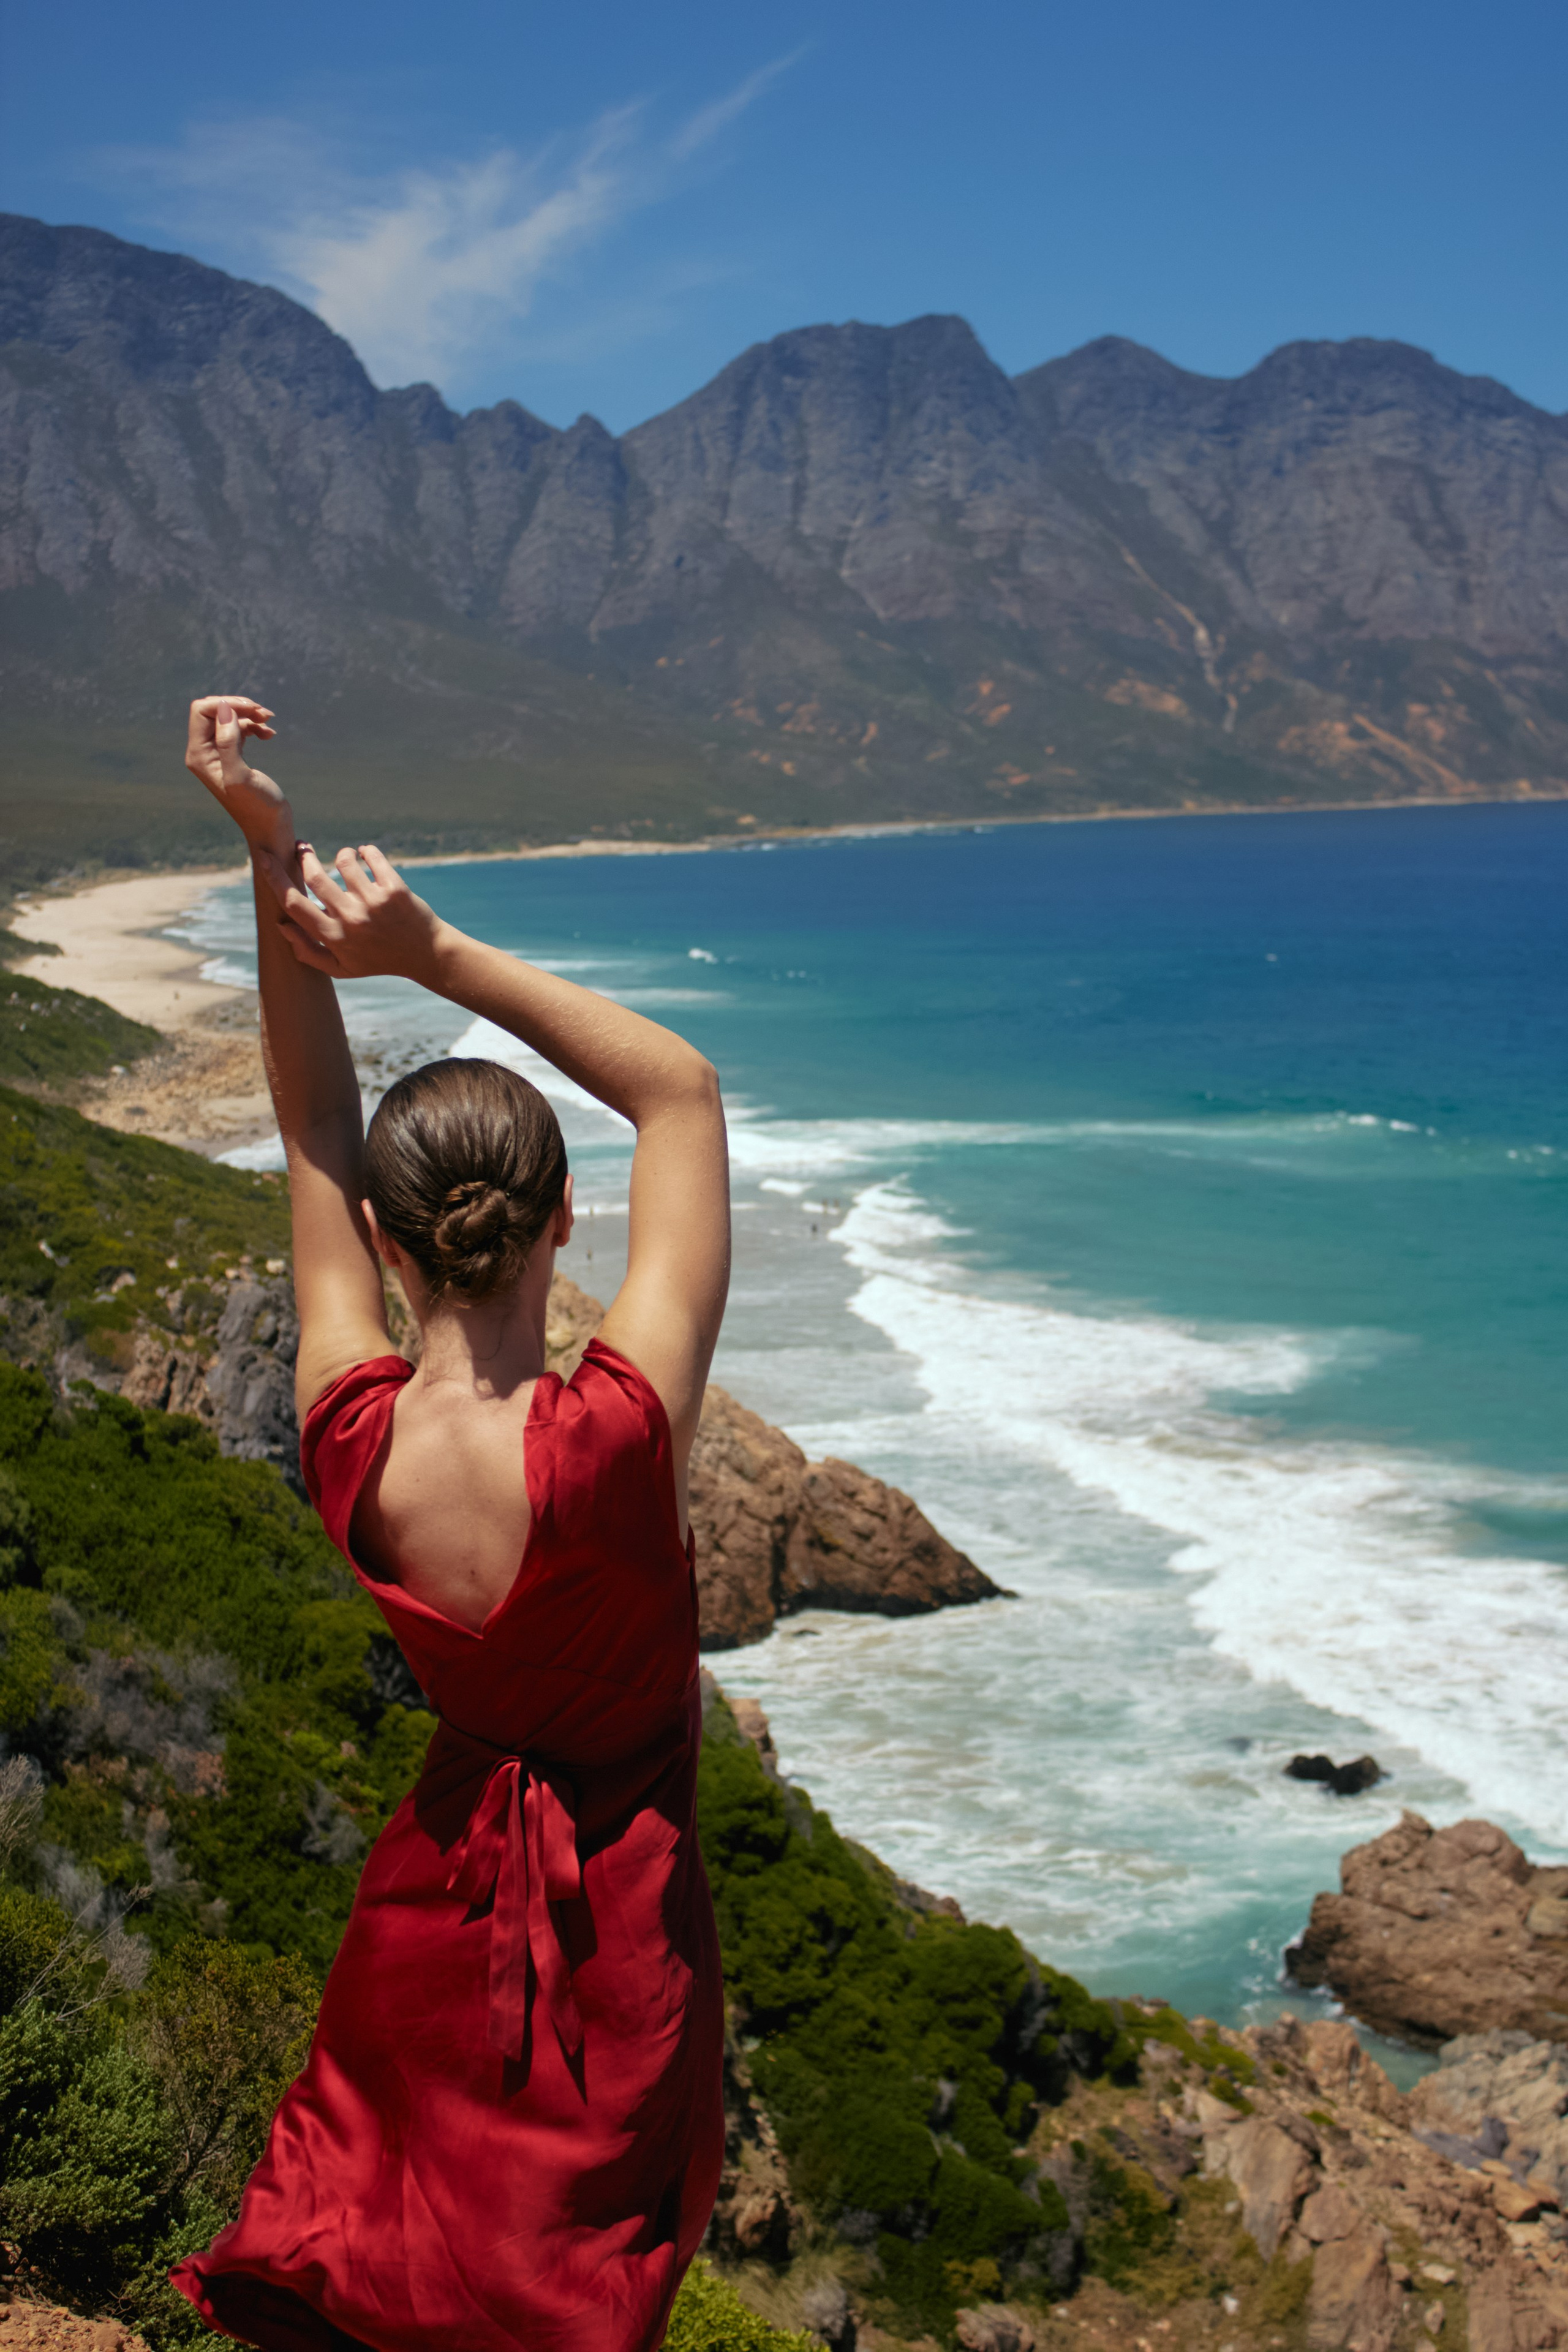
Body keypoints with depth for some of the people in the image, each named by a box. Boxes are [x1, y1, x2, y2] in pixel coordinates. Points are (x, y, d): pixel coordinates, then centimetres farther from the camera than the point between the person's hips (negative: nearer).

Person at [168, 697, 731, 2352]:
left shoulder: (350, 1442, -20)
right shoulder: (617, 1438, -31)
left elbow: (312, 1133, -9)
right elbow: (684, 1090, -22)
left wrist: (270, 860, -15)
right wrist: (434, 952, -26)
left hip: (443, 1876, 3)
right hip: (615, 1905, -3)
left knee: (383, 2200, 26)